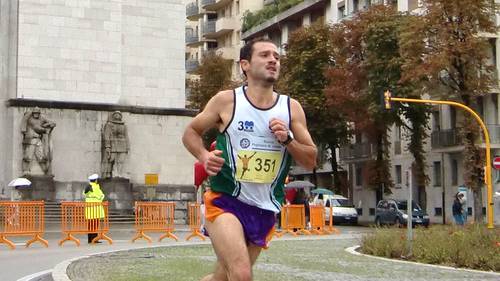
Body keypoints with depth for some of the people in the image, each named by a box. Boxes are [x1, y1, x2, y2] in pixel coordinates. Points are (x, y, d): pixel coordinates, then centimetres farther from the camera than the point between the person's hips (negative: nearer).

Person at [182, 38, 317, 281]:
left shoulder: (291, 108, 4)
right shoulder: (226, 101, -3)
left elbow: (311, 161, 7)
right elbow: (190, 132, 9)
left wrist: (287, 139, -12)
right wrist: (204, 157, -11)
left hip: (265, 211, 4)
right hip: (225, 201, -4)